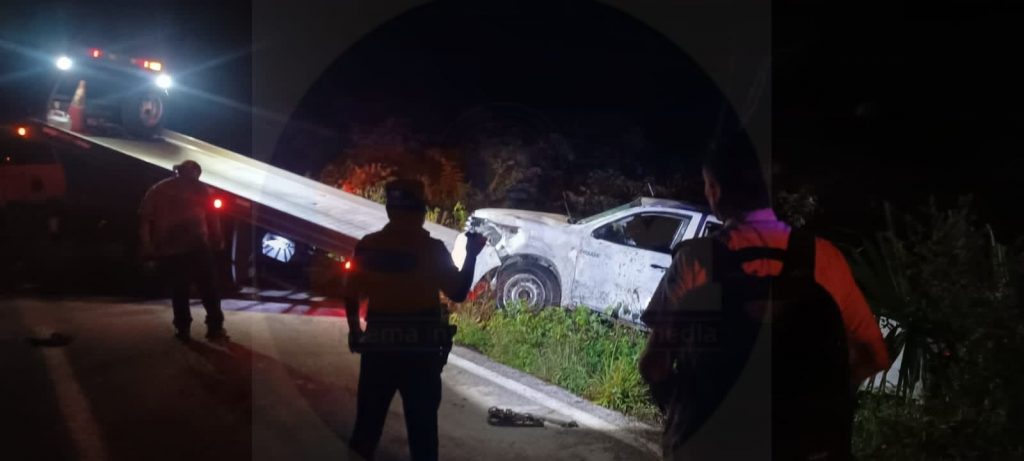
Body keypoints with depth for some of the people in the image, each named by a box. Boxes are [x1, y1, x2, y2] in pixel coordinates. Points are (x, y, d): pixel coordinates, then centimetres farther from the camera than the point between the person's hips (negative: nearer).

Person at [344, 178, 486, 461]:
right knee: (422, 425, 9)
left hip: (378, 345, 3)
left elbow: (351, 295, 4)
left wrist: (354, 330, 20)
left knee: (368, 419, 17)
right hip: (422, 348, -3)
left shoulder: (367, 246, -1)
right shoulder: (432, 248, -10)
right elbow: (458, 293, -5)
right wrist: (471, 255, 7)